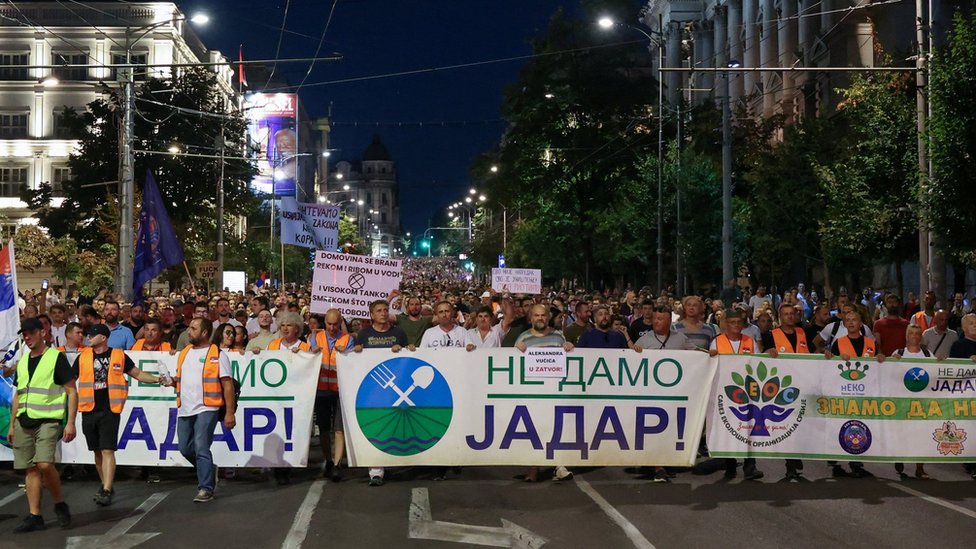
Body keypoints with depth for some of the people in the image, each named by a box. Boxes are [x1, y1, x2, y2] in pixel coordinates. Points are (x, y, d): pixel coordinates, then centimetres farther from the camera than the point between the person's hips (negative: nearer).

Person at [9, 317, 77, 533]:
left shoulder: (56, 358, -4)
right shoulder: (22, 361, 15)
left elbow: (72, 392, -5)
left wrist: (70, 423, -13)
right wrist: (12, 425, 18)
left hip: (48, 420, -6)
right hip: (24, 422, 6)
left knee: (44, 464, -19)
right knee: (31, 469, 4)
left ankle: (60, 505, 2)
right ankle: (34, 516, 7)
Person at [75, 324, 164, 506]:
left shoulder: (119, 356, 3)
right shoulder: (83, 357, 8)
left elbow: (137, 373, 11)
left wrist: (157, 379, -1)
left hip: (110, 411, -3)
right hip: (89, 410, 3)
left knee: (107, 451, -11)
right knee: (97, 451, 12)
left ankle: (106, 492, -13)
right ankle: (106, 486, 27)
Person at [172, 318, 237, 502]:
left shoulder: (217, 355, -4)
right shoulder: (184, 353, 16)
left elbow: (227, 385, -6)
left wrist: (230, 412, -12)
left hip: (206, 409, -7)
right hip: (184, 409, 7)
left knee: (201, 447, -12)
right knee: (185, 448, 10)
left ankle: (206, 489, -6)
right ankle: (209, 470, 33)